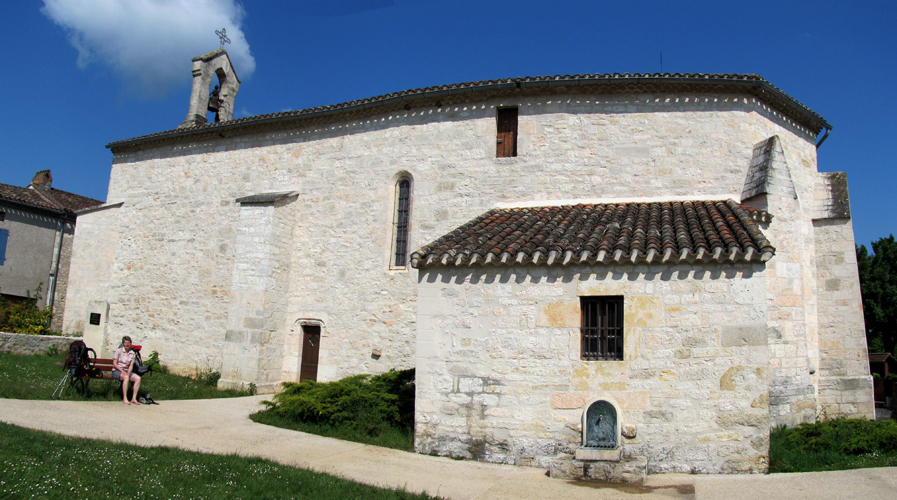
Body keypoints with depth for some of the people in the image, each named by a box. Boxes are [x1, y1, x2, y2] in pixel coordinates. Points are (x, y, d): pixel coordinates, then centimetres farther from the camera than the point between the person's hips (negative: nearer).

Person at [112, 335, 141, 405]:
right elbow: (114, 363, -6)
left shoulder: (132, 353, 10)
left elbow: (131, 365, 5)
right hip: (116, 371, -4)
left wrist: (128, 373, -14)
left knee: (138, 378, -23)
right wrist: (122, 371, -19)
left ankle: (134, 398, -22)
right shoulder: (118, 351, -1)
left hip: (126, 371, 4)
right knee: (126, 377, -37)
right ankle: (125, 398, -33)